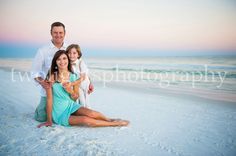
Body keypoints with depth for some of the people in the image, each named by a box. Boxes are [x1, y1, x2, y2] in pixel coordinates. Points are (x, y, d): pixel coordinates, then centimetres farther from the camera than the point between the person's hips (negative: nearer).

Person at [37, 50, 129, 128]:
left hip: (71, 105, 4)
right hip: (59, 113, -3)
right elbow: (49, 100, -12)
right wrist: (49, 121, -9)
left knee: (91, 113, -22)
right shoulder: (52, 77, -16)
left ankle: (110, 120, 7)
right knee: (85, 120, -23)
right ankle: (114, 124, -8)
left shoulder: (73, 76, -4)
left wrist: (70, 91, -19)